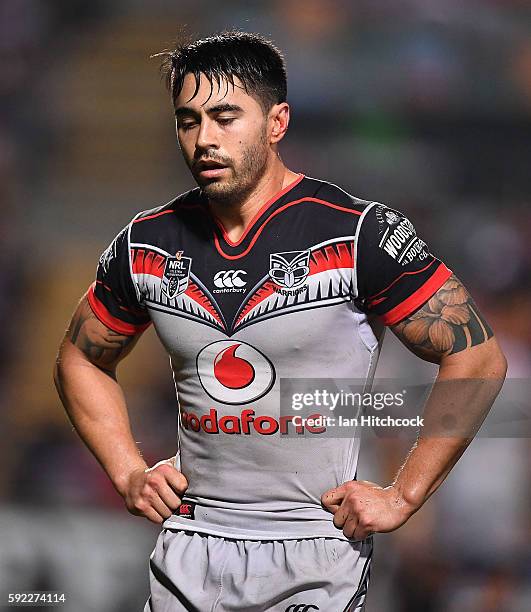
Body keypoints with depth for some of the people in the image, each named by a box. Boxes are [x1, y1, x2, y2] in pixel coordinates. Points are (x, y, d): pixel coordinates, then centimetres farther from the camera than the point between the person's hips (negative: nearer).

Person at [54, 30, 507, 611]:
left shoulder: (358, 234, -12)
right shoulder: (147, 245, 2)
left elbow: (477, 359, -9)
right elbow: (81, 360, 19)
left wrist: (401, 497, -10)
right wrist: (129, 473, 6)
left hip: (315, 552, -4)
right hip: (189, 551, 4)